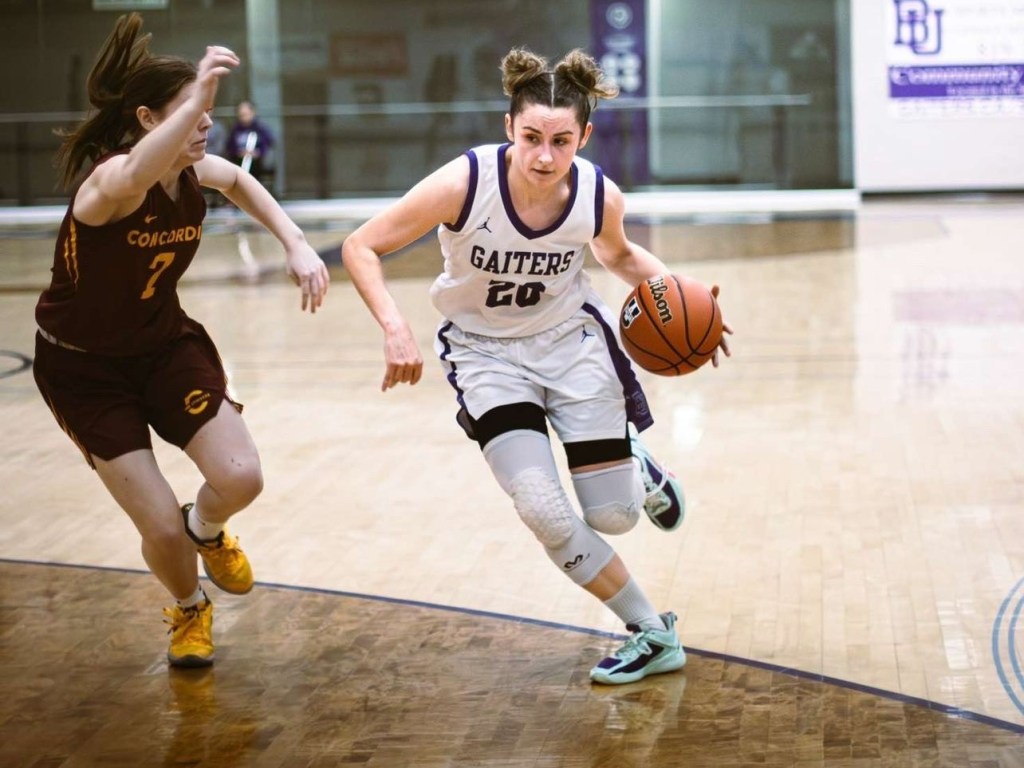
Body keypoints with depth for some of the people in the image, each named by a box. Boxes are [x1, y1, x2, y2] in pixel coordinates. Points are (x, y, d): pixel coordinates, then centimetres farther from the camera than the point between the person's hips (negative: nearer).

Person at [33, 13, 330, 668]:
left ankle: (207, 529, 26)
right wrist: (197, 96, -70)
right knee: (162, 527, -10)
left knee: (241, 479, -13)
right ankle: (190, 610, 26)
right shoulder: (110, 178, -30)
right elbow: (135, 180, -58)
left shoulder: (198, 173, -10)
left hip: (166, 344, 5)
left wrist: (296, 245, 2)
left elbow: (240, 182, 16)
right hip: (84, 367, -5)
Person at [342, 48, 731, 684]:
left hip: (572, 339, 2)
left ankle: (639, 471, 40)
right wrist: (395, 327, -34)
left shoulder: (601, 196, -18)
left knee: (612, 517, 0)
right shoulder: (465, 183, -28)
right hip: (487, 351, -1)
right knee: (544, 512, -17)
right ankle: (654, 637, 3)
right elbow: (362, 247, -20)